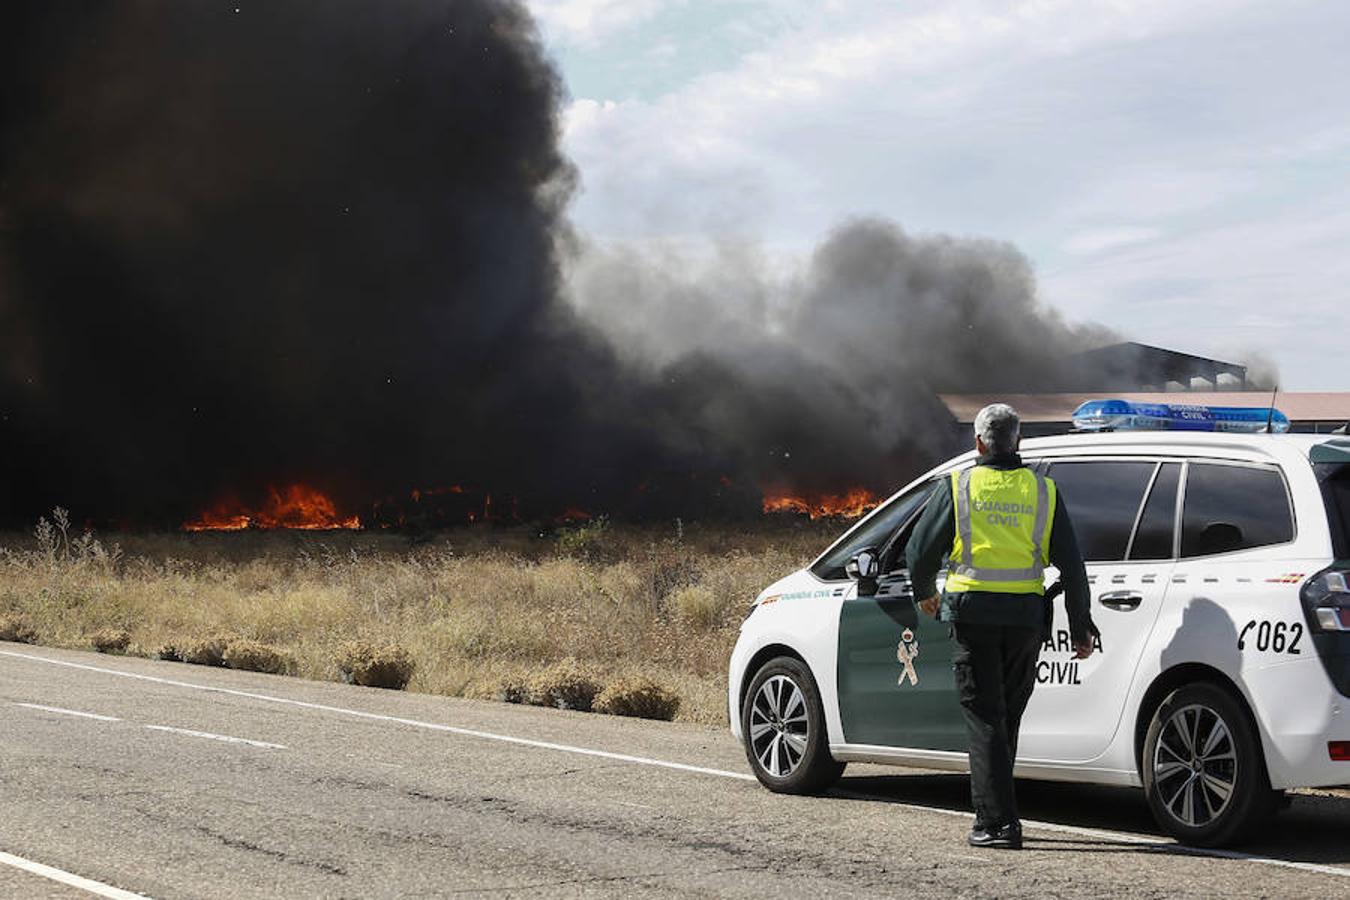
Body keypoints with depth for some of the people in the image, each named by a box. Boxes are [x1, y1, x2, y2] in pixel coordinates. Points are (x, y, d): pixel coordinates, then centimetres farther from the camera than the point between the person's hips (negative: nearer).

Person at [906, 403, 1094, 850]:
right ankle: (994, 808, 25)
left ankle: (998, 820, -9)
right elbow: (1071, 565, 5)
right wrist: (1081, 629, 12)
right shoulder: (1043, 491, 6)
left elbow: (921, 550, 0)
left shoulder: (957, 487, -1)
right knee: (1008, 715, 16)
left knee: (984, 717, -1)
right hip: (1026, 617, 3)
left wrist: (924, 593, 21)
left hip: (973, 613, -3)